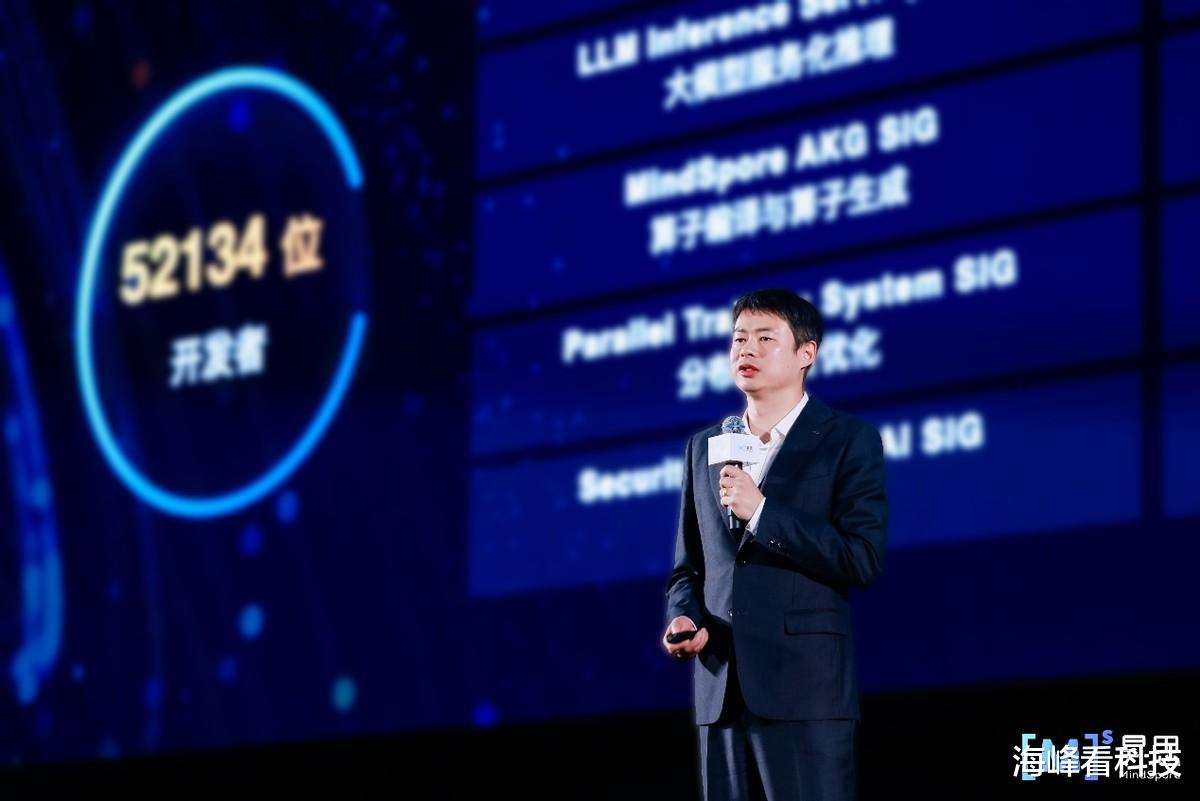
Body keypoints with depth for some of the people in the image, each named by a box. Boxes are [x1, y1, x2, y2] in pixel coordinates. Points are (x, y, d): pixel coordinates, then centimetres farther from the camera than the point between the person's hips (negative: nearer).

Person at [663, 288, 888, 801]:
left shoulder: (847, 441, 1)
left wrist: (761, 512, -14)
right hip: (720, 693, 5)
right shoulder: (705, 446, 18)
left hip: (806, 691, -5)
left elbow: (864, 560, -10)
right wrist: (684, 619, 0)